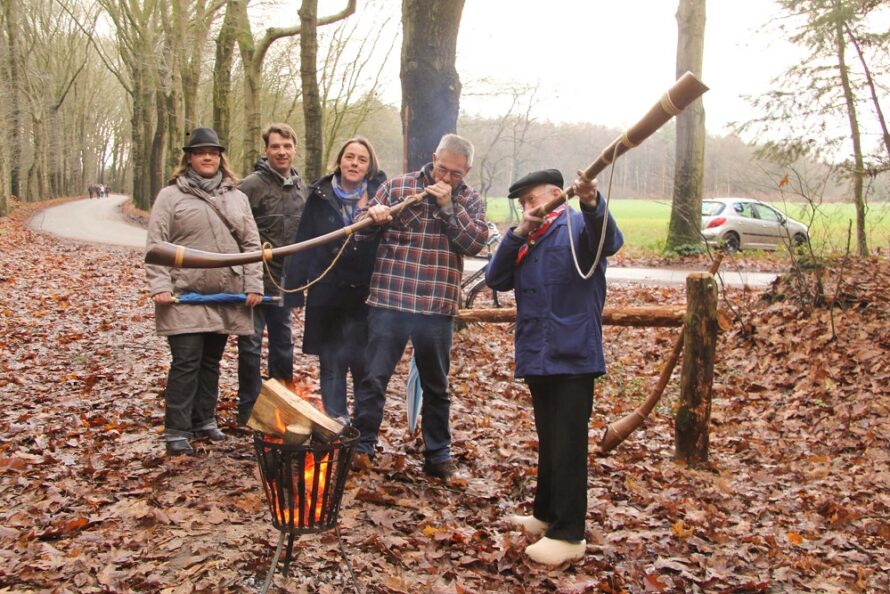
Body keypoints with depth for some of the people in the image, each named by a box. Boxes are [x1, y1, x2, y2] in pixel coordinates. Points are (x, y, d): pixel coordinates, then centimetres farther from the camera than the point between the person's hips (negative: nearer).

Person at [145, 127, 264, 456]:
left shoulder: (236, 197, 12)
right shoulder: (170, 196, 1)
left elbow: (251, 243, 9)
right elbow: (156, 245, -4)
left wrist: (253, 285, 1)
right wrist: (160, 286, -13)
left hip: (226, 297, 4)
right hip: (185, 296, -4)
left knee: (211, 361, 13)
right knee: (186, 361, -6)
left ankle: (205, 419, 25)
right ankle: (177, 430, 1)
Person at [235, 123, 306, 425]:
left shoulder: (300, 185, 10)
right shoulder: (253, 184, -12)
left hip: (284, 281, 7)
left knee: (283, 342, 15)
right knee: (251, 343, 1)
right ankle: (249, 409, 12)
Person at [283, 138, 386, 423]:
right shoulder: (320, 196, 4)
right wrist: (293, 289, -2)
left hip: (365, 293, -1)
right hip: (327, 292, 1)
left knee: (363, 362, 2)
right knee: (331, 362, 8)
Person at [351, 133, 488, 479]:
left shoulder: (470, 201, 7)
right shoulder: (397, 186, 3)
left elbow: (476, 242, -7)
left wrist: (448, 205, -14)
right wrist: (372, 215, -18)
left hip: (437, 308, 1)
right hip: (389, 300, -1)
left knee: (436, 385, 13)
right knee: (374, 377, 2)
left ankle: (438, 453, 26)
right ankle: (362, 445, 17)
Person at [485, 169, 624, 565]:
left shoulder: (578, 226, -5)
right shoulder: (526, 241, 16)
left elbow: (608, 241, -27)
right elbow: (496, 280, 5)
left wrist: (592, 204, -48)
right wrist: (518, 235, -9)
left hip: (573, 355, -8)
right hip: (537, 358, 8)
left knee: (568, 446, -4)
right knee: (548, 442, 19)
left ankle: (568, 535, 4)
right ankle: (546, 515, 32)